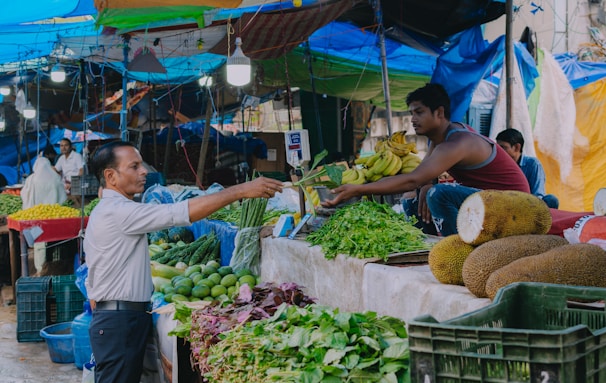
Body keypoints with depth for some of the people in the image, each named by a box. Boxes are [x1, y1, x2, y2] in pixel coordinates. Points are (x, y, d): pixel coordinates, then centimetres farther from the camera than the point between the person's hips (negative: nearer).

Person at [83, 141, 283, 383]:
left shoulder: (105, 213, 18)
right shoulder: (118, 211, -16)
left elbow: (92, 280, 21)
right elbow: (181, 212, -25)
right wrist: (241, 190, -24)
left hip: (109, 318, 11)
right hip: (120, 321, -11)